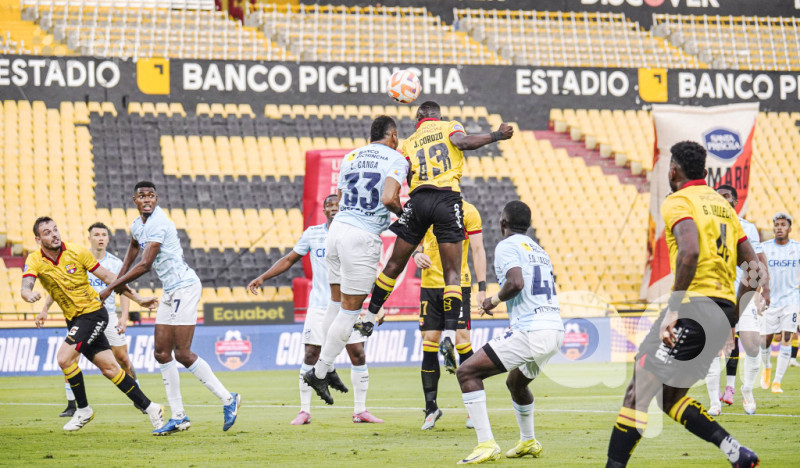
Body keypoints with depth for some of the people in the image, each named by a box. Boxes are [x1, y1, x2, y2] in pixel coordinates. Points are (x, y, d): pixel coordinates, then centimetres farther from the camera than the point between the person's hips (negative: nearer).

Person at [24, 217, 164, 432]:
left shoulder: (77, 252, -12)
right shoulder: (35, 260, -5)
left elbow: (107, 277, -3)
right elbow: (25, 288, -22)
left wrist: (137, 299, -3)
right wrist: (30, 295, -47)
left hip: (93, 313, -4)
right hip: (73, 319, 4)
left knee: (64, 357, -20)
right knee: (109, 368, 4)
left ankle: (83, 410, -3)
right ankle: (149, 408, 14)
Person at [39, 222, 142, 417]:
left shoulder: (116, 263, 2)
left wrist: (124, 317, -6)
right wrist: (45, 309, -6)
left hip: (108, 315, 1)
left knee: (123, 359, 2)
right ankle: (71, 405, -5)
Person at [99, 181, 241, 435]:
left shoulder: (158, 224, -18)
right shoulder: (138, 225, 12)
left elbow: (144, 265, -21)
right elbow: (134, 247, 35)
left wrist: (111, 287, -15)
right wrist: (120, 279, 35)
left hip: (184, 287, -10)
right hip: (170, 291, 10)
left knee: (182, 354, -12)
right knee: (162, 353, 6)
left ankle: (227, 399, -2)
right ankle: (178, 417, 9)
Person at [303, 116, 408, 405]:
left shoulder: (351, 157, 15)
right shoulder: (396, 160, -2)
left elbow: (340, 202, 16)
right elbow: (389, 199, -17)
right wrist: (403, 213, 2)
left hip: (338, 228, 6)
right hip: (363, 239, -6)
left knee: (337, 303, 19)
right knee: (350, 310, 3)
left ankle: (324, 368, 20)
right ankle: (320, 372, 5)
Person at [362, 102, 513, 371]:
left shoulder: (409, 143, 22)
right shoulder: (450, 126, 16)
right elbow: (462, 141, -7)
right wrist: (497, 135, -2)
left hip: (418, 199, 2)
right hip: (448, 200, -2)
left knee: (394, 265, 17)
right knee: (452, 274, -2)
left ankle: (368, 318, 28)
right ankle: (449, 334, -17)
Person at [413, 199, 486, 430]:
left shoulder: (467, 211, -2)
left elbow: (477, 250, -2)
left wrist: (482, 288, -7)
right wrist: (416, 254, -5)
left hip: (458, 284, -4)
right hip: (430, 284, 4)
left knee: (461, 340, -10)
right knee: (429, 341, 1)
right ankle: (431, 409, 11)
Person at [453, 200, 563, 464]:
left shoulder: (506, 246, -3)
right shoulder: (539, 250, 23)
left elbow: (516, 283, -19)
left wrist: (494, 300, -2)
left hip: (529, 332, -9)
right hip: (556, 331, 9)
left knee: (467, 372, -5)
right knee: (516, 383, 35)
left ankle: (487, 444, -14)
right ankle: (528, 442, 46)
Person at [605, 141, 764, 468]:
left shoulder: (678, 202, -3)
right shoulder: (723, 206, 21)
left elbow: (690, 251, -23)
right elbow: (754, 269, 20)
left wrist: (674, 307, -21)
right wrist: (731, 319, 24)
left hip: (694, 307, -8)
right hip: (724, 311, 8)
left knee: (638, 390, -6)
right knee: (669, 397, 16)